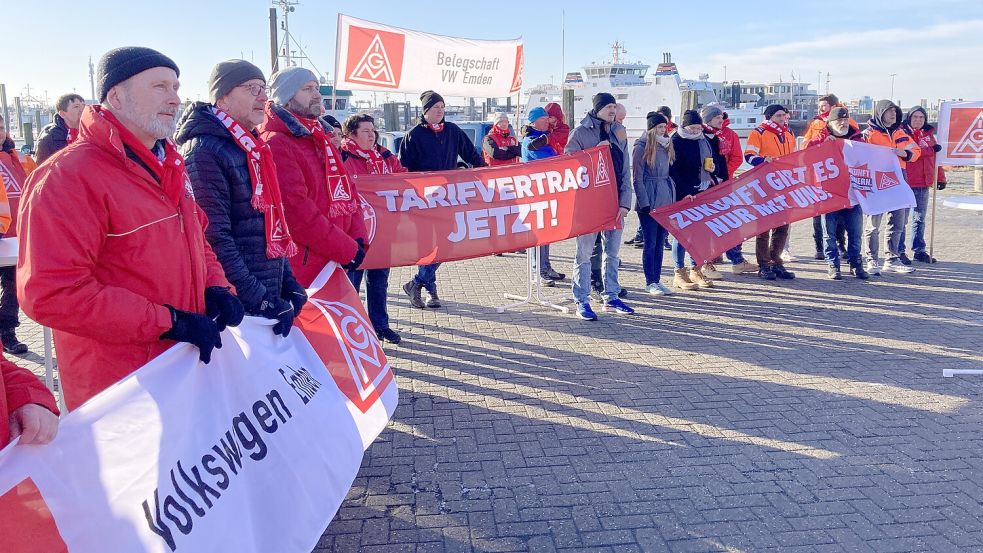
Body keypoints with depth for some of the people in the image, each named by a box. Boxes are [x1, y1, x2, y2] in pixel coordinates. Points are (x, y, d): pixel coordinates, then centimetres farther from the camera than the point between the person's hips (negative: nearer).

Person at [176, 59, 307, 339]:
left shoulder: (252, 147, 14)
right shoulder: (204, 151, -14)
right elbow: (215, 237, -20)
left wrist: (288, 282, 9)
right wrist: (259, 300, -20)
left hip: (270, 294, 8)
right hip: (237, 305, -8)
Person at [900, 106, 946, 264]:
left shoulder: (928, 134, 13)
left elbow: (935, 156, 16)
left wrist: (941, 177, 14)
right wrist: (929, 149, -13)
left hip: (923, 184, 6)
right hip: (905, 183, -6)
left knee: (920, 218, 13)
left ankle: (919, 250, 22)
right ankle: (899, 251, 5)